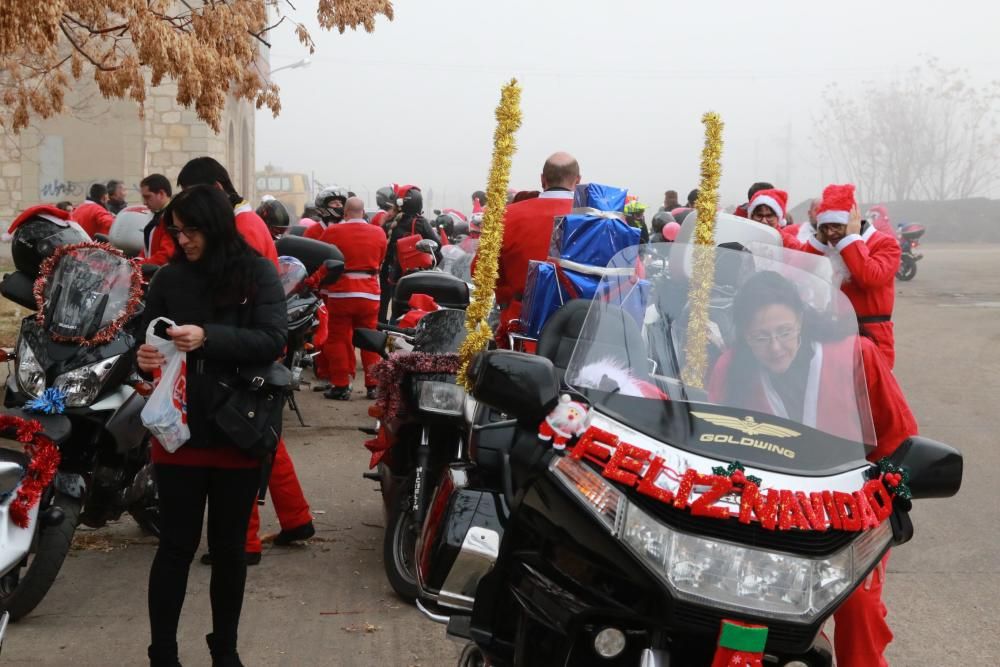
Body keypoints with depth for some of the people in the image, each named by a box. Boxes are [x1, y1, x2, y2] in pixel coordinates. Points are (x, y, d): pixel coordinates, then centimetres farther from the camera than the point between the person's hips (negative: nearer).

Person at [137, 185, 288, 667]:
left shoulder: (257, 273, -3)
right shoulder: (169, 278, 3)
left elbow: (273, 340, -13)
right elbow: (145, 340, 9)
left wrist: (208, 337, -26)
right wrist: (145, 357, -15)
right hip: (178, 432, 1)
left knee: (230, 548, 12)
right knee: (175, 546, 3)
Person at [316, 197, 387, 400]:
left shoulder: (332, 232, -5)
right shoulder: (379, 233, 2)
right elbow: (380, 262, 11)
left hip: (340, 293, -2)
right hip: (369, 293, 3)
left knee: (338, 339, 5)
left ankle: (341, 386, 4)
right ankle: (373, 385, 13)